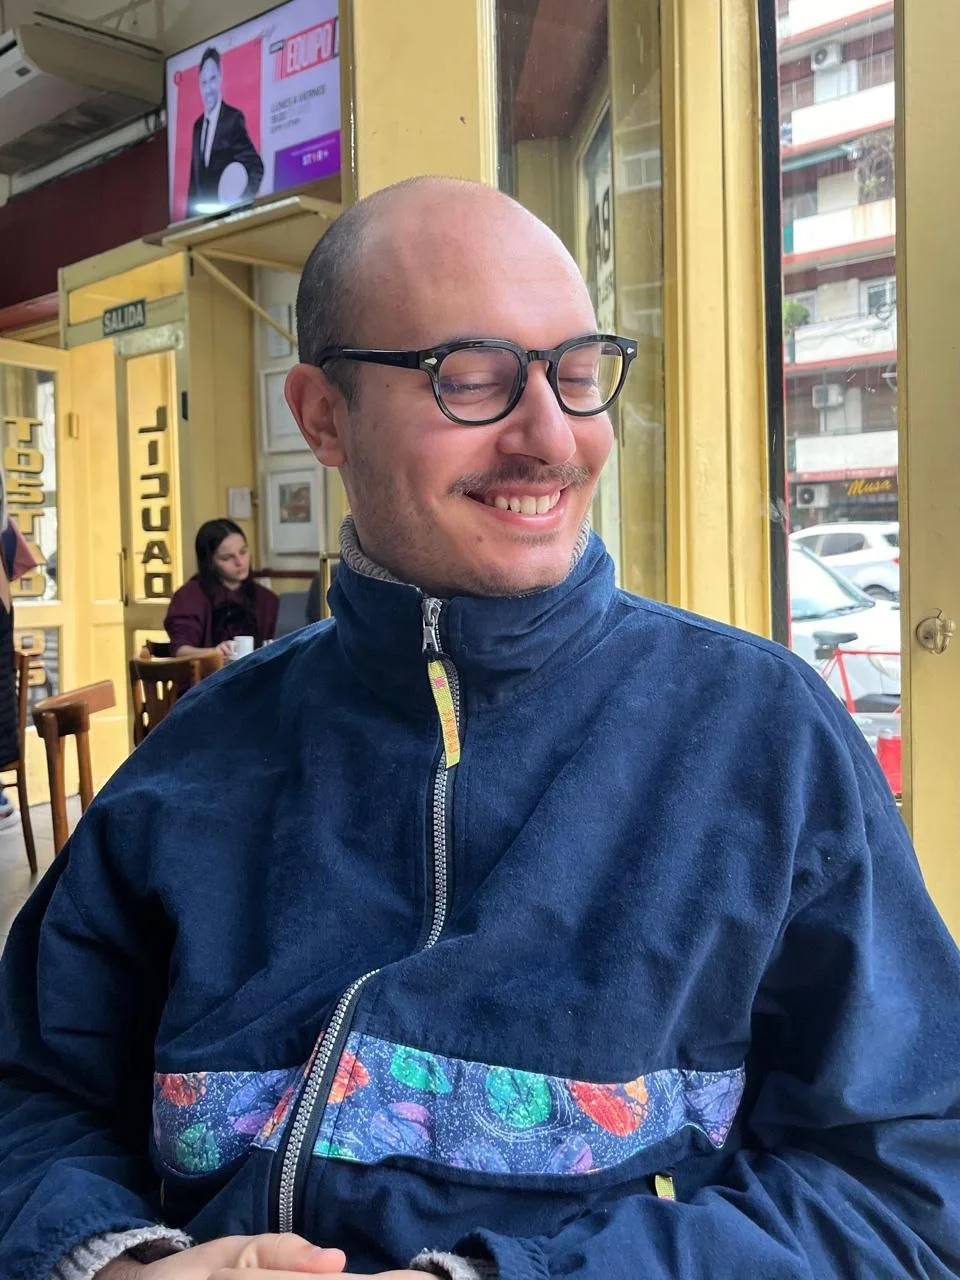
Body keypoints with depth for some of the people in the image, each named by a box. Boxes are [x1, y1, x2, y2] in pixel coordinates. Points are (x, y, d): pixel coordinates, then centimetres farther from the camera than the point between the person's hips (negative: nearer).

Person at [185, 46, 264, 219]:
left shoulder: (234, 118, -5)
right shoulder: (197, 125, 15)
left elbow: (256, 167, -12)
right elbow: (194, 178, 18)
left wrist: (240, 200, -27)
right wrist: (189, 217, 10)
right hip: (199, 215, 6)